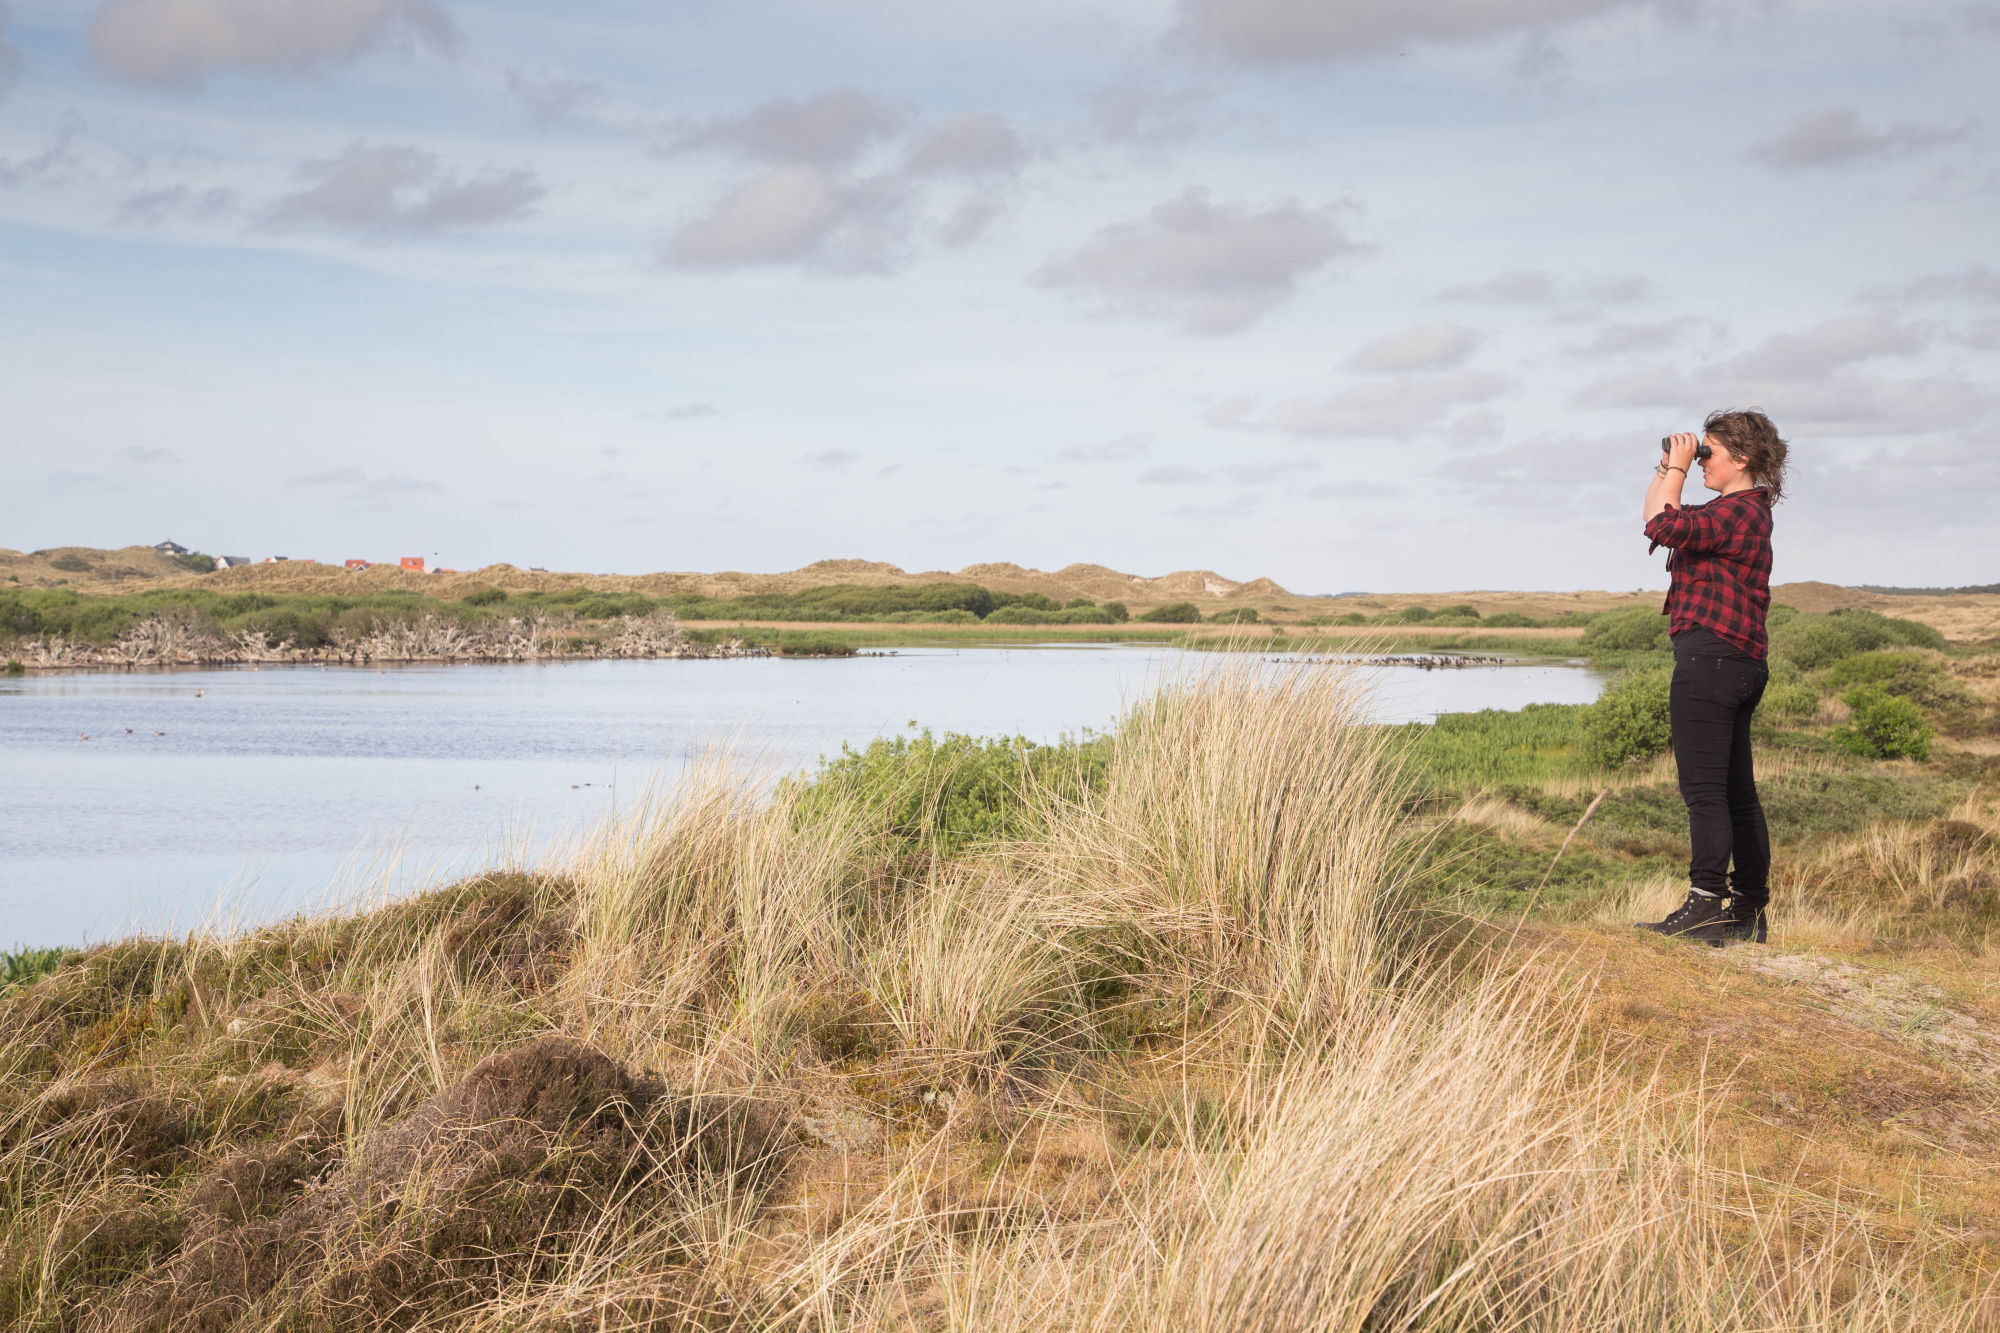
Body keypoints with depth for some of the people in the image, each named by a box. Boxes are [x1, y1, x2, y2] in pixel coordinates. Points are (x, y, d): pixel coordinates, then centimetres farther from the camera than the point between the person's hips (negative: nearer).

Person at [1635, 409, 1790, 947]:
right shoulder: (1736, 511, 21)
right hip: (1741, 662, 11)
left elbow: (1663, 526, -21)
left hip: (1709, 655, -11)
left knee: (1704, 790, -12)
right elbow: (1658, 514, 30)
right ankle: (1749, 912, 19)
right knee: (1736, 792, 13)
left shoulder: (1740, 511, -10)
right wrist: (1667, 467, 18)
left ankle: (1705, 911, -14)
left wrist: (1677, 468, -8)